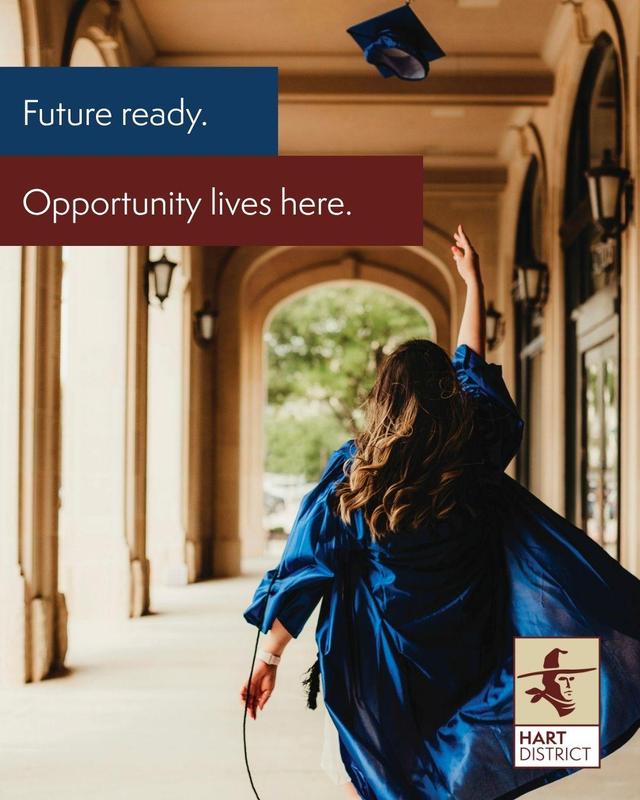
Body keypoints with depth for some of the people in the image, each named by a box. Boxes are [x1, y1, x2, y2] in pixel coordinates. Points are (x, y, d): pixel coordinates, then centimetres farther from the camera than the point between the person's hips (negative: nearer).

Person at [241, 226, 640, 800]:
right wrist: (473, 282, 19)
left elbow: (300, 575, -9)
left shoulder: (350, 480, -12)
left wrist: (268, 660, -1)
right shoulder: (474, 462, -7)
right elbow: (474, 369, 9)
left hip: (377, 682, -2)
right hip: (459, 668, 2)